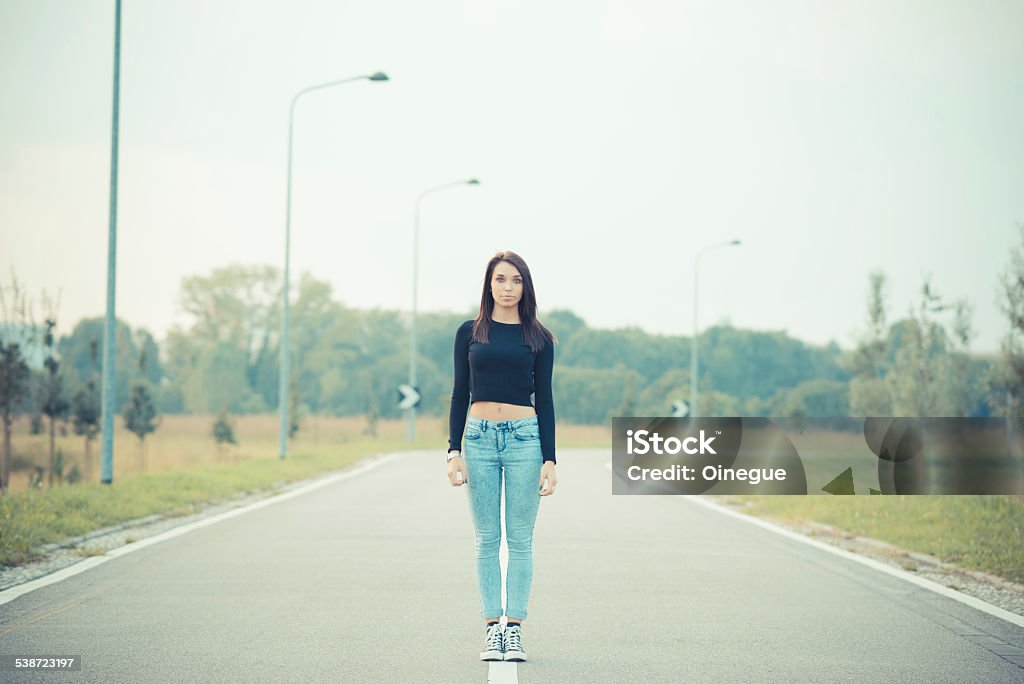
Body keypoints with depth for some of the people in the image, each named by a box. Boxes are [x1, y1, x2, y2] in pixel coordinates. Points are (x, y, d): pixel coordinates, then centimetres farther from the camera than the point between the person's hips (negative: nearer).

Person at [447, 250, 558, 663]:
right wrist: (454, 451, -1)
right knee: (486, 540, 2)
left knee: (520, 539, 0)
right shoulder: (470, 333, 7)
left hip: (525, 438, -1)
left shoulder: (538, 338, 6)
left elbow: (544, 400, 5)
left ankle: (515, 629, 3)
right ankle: (492, 629, 5)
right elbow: (460, 394, 7)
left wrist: (550, 460, -1)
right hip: (480, 438, 1)